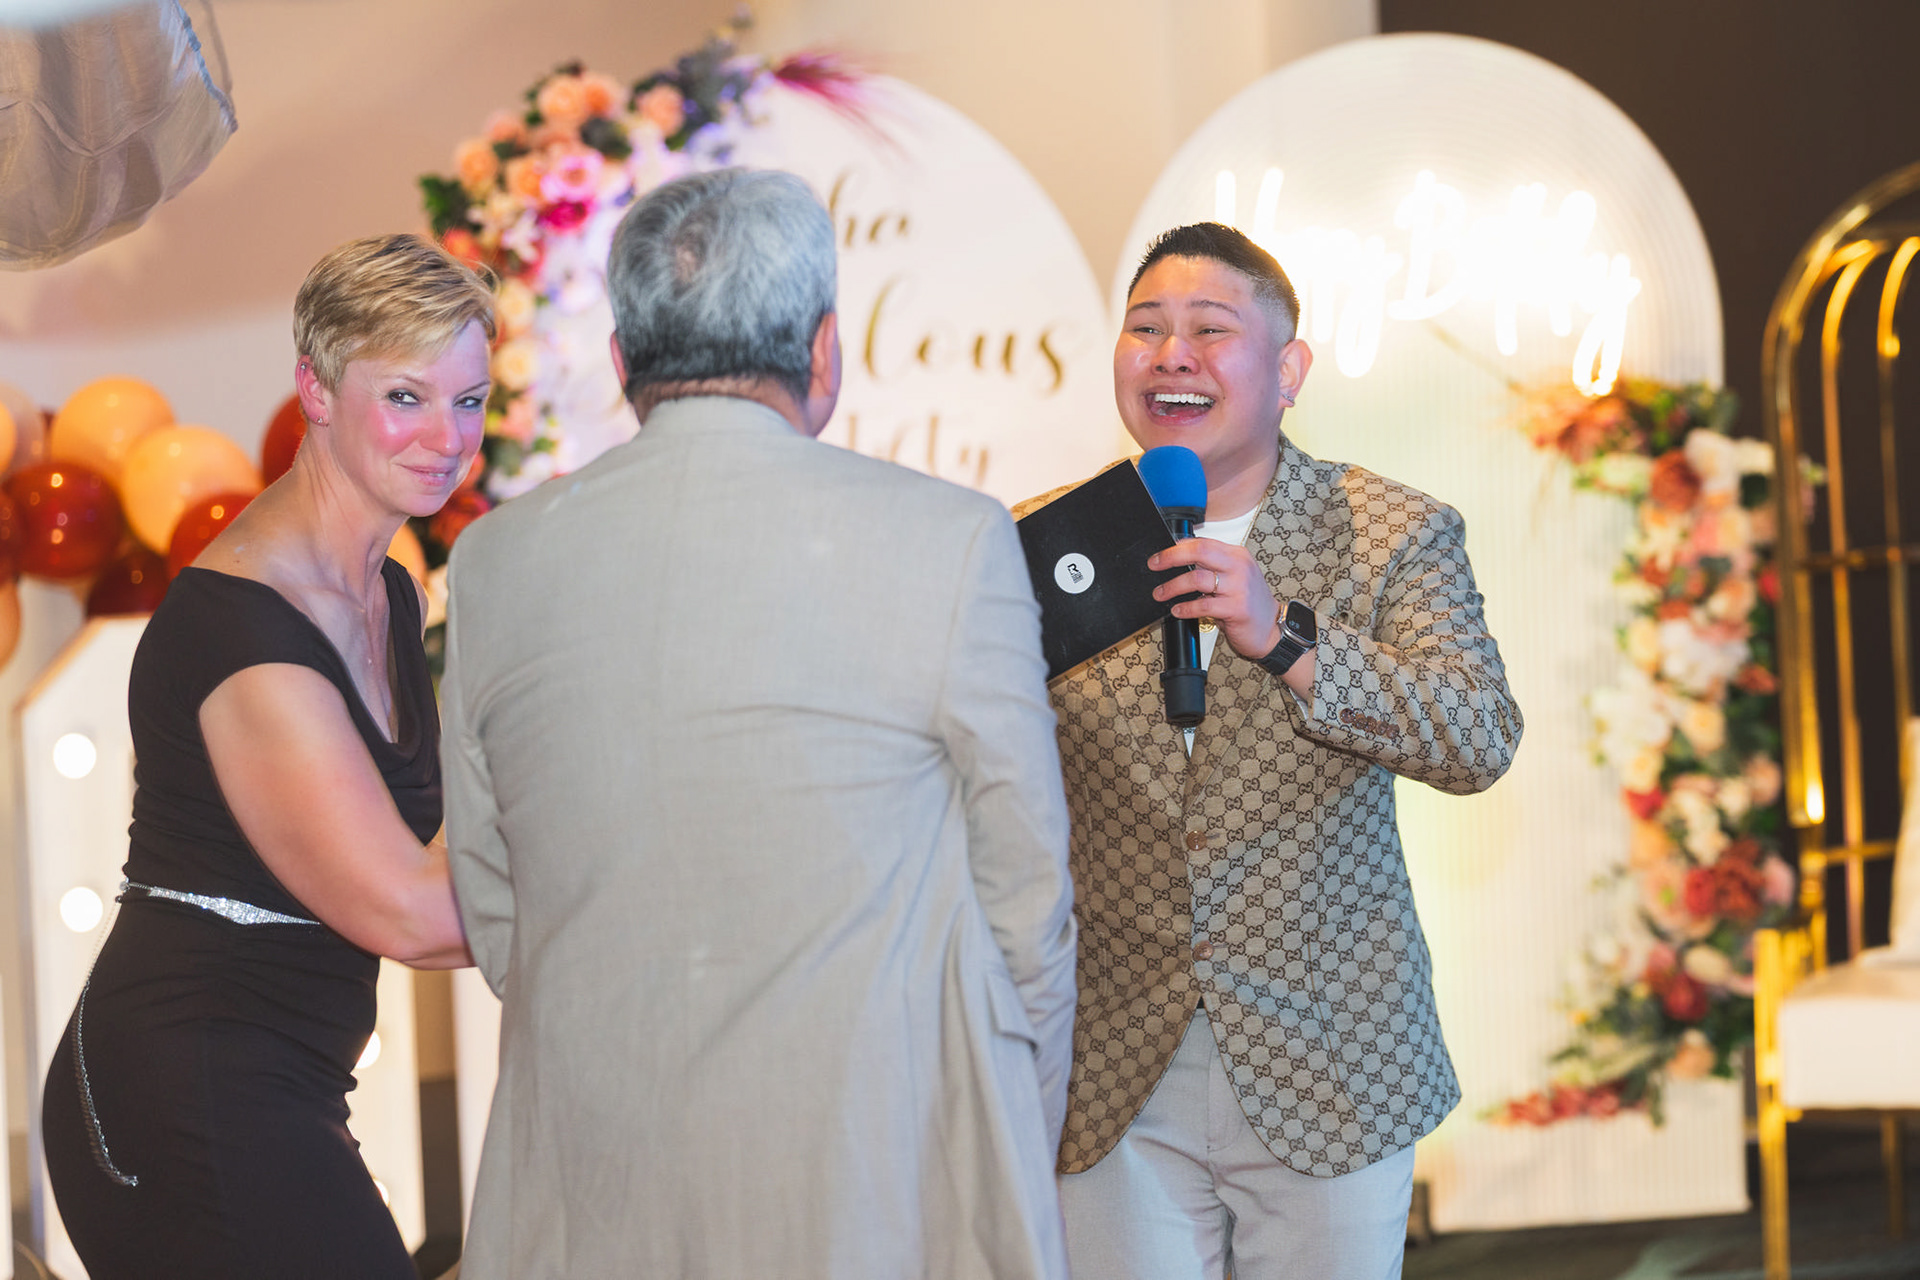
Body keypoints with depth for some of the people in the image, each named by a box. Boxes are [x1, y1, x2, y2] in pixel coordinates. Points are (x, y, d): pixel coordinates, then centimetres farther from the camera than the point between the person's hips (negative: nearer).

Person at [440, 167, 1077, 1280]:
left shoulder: (495, 559, 2)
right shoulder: (951, 543, -10)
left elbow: (491, 914, 9)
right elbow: (1027, 895, -2)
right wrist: (1022, 1147, 12)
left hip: (594, 1188, 4)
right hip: (872, 1185, -4)